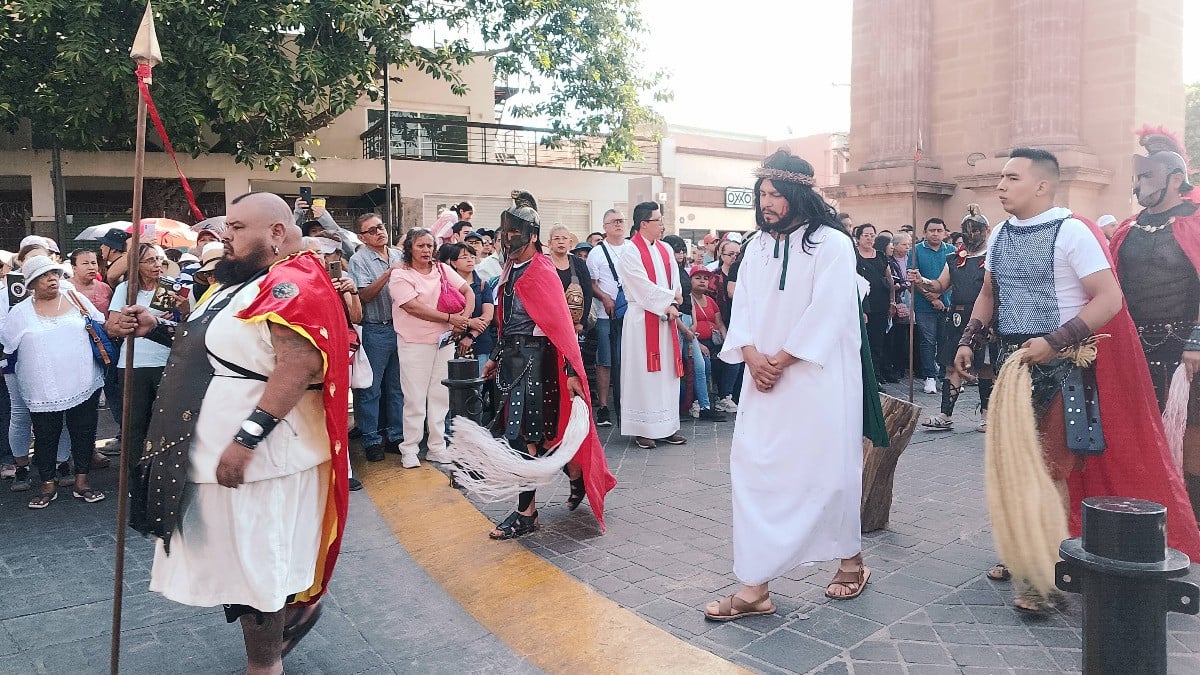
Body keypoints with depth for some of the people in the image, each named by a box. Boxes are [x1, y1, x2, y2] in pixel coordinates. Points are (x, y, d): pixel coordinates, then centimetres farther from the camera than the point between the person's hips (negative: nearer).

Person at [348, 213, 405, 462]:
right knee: (371, 389, 2)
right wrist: (389, 273, -22)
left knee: (397, 386, 13)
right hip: (375, 331, -5)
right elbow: (365, 295, -15)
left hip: (401, 327, 5)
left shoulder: (398, 255, 10)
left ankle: (395, 436, 23)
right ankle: (371, 440, 13)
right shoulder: (359, 260, -5)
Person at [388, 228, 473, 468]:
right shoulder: (400, 275, -6)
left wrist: (465, 317, -9)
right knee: (415, 398, -1)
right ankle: (409, 449, 11)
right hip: (415, 343, -5)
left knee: (440, 395, 9)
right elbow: (414, 308, -16)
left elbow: (468, 291, 10)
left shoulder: (443, 270, 10)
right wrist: (450, 318, -17)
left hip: (444, 340, 5)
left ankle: (437, 447, 18)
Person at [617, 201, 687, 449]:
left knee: (668, 371, 8)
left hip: (666, 318, 7)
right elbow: (644, 288, -14)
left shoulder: (665, 250, 13)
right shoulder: (630, 252, -8)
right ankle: (643, 429, 6)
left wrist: (672, 306, -9)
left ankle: (668, 426, 16)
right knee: (643, 372, -2)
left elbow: (676, 282, 8)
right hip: (642, 320, -7)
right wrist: (670, 300, -9)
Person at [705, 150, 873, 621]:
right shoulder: (757, 246, 12)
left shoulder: (832, 244, -7)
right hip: (764, 377, 5)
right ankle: (755, 587, 3)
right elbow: (743, 307, 8)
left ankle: (850, 558, 32)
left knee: (825, 467, 5)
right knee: (753, 468, -1)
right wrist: (752, 355, -9)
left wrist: (779, 360, -13)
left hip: (818, 377, -5)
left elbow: (826, 312, -14)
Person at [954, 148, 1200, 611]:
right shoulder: (999, 235, 9)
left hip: (1059, 364, -7)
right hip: (1012, 361, 7)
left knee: (1051, 468, -3)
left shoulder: (1071, 232, -12)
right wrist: (969, 342, 9)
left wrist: (1053, 343, -22)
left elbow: (1109, 299, -16)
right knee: (1009, 462, 13)